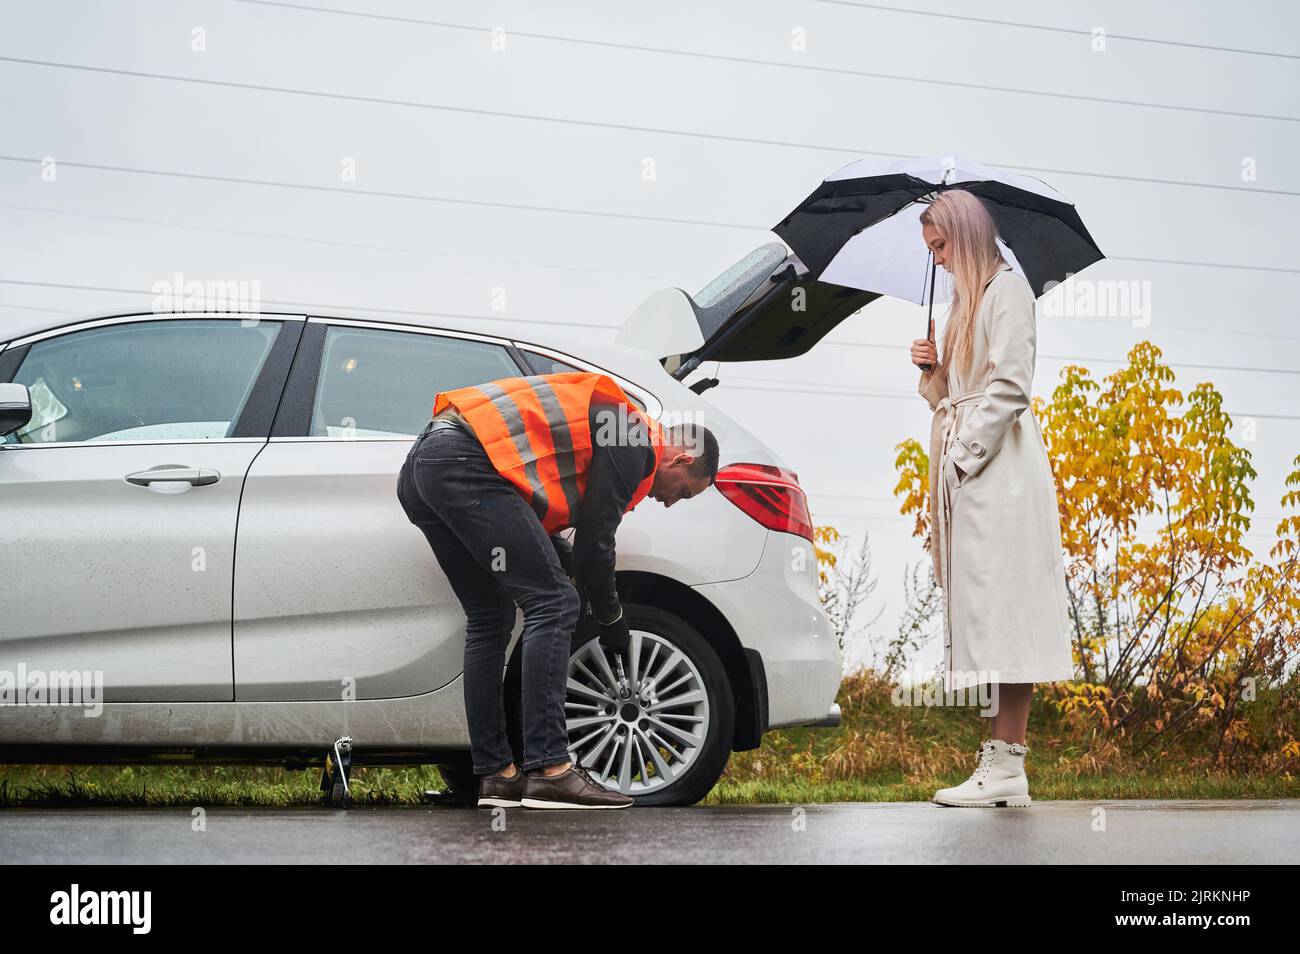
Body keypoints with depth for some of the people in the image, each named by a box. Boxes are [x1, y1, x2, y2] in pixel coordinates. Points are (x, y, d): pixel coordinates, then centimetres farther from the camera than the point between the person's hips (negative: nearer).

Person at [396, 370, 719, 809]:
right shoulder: (635, 444, 0)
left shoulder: (613, 423, 29)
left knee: (490, 618, 14)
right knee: (553, 604, -9)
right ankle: (549, 772, -15)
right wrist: (612, 620, 14)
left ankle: (496, 775, 13)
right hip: (465, 463, -11)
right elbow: (594, 545, 0)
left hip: (417, 468, 11)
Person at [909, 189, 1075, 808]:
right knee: (984, 613, 5)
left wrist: (965, 455, -14)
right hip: (962, 467, 9)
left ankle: (1008, 767, -13)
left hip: (996, 468, -9)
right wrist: (931, 369, 6)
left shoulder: (1006, 289, -5)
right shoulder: (965, 298, 22)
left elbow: (1009, 385, -14)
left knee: (1000, 606, -12)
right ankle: (999, 761, 5)